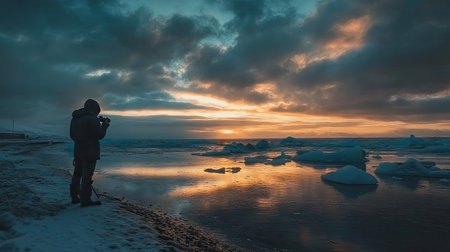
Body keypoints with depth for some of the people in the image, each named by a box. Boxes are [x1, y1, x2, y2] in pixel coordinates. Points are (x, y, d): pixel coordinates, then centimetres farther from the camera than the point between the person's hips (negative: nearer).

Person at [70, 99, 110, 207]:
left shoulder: (74, 119, 11)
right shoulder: (92, 118, -16)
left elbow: (72, 136, 18)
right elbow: (99, 135, -16)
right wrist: (104, 125, -1)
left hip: (77, 151, 8)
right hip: (90, 152, -8)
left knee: (77, 174, 17)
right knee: (87, 176, -4)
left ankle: (74, 197, 26)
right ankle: (85, 200, 0)